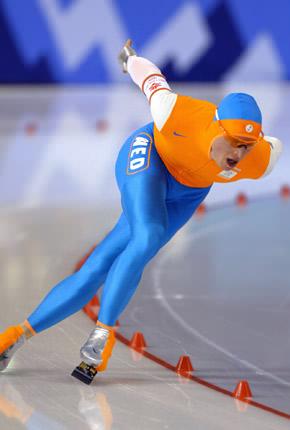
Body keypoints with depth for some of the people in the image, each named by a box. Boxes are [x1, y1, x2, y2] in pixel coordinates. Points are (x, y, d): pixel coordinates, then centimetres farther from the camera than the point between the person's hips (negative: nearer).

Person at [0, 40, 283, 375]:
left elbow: (274, 146, -3)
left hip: (186, 195, 3)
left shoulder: (260, 162, -28)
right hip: (149, 157, -3)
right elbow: (151, 77, -15)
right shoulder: (179, 114, -36)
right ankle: (104, 330, -20)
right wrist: (132, 60, 7)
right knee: (147, 238, -33)